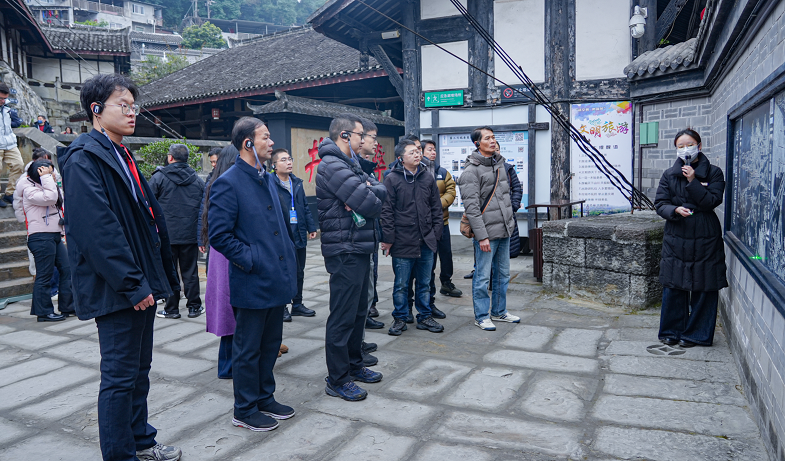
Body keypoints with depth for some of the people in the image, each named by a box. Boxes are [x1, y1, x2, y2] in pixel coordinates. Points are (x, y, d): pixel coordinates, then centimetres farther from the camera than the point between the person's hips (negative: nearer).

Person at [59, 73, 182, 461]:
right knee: (120, 375, 2)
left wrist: (152, 278, 13)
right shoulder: (83, 158, -12)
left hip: (140, 284, 9)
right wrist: (132, 284, -20)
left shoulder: (121, 157, 17)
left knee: (139, 368, 18)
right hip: (116, 289, -9)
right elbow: (98, 230, -21)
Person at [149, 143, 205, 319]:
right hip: (190, 235, 3)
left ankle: (171, 309, 11)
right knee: (190, 272, 9)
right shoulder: (197, 181, 7)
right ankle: (194, 307, 15)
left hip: (166, 234, -3)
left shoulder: (159, 178, -4)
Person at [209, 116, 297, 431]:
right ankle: (245, 411, 24)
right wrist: (251, 261, -16)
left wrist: (288, 260, 11)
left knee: (270, 344, 19)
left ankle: (265, 398, 35)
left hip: (277, 279, 8)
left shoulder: (268, 179, 12)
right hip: (252, 284, -8)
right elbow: (219, 235, -17)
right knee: (248, 350, 7)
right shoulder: (228, 183, -14)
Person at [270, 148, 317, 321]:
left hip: (298, 235, 7)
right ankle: (282, 307, 18)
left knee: (299, 272, 15)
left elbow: (305, 207, 17)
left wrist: (311, 227, 12)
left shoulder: (297, 182, 12)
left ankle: (297, 304, 29)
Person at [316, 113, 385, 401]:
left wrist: (369, 192, -12)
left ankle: (354, 366, 33)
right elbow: (369, 205, -23)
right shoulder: (333, 166, -16)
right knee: (343, 316, -2)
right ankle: (337, 380, 10)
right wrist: (371, 196, -1)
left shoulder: (349, 164, 18)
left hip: (359, 248, 11)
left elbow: (381, 190, 8)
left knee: (358, 310, 18)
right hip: (345, 250, -10)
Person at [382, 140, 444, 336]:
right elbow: (387, 212, -6)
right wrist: (388, 239, -8)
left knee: (425, 283, 14)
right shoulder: (392, 179, -5)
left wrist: (436, 232, 8)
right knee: (401, 285, 7)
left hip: (426, 242, 4)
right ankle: (400, 318, 22)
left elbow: (436, 208, 13)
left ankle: (425, 317, 28)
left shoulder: (427, 177, 9)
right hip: (403, 242, -4)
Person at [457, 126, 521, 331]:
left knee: (503, 274, 16)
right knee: (483, 277, 0)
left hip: (504, 230, 8)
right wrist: (482, 236, -20)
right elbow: (471, 208, -17)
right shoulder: (471, 171, -13)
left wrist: (510, 221, 19)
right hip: (486, 232, -8)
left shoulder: (499, 163, 13)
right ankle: (481, 316, 14)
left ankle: (499, 311, 30)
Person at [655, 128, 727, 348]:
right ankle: (672, 331, 18)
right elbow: (660, 203, 3)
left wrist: (693, 181, -15)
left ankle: (696, 334, 16)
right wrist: (675, 210, -17)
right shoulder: (669, 174, 7)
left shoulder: (713, 173, 3)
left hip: (705, 239, -1)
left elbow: (713, 201, -8)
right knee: (673, 286, 3)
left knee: (704, 287, 2)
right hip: (676, 237, 2)